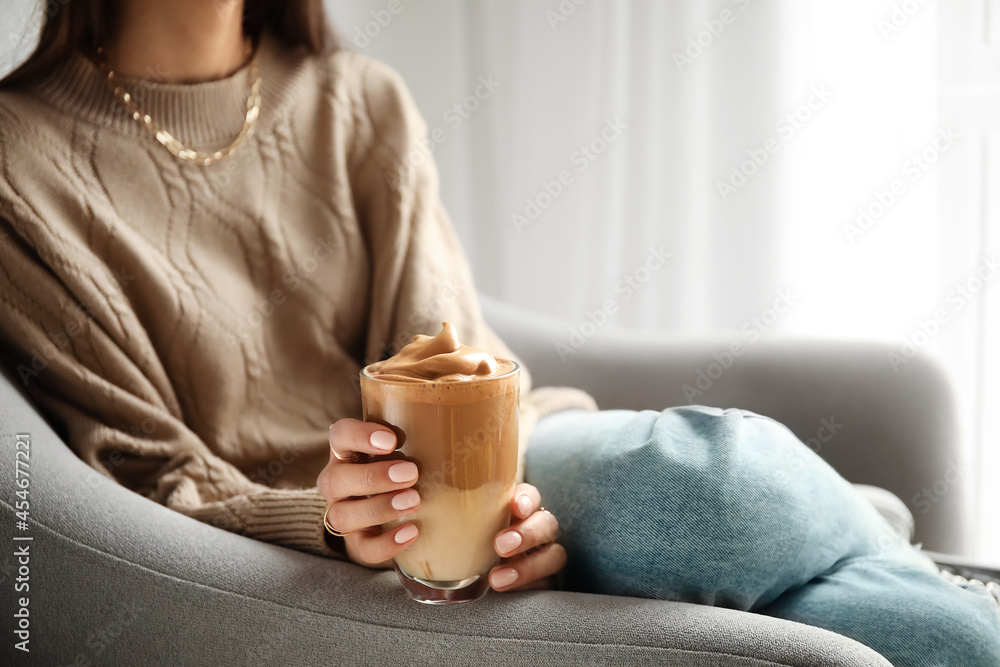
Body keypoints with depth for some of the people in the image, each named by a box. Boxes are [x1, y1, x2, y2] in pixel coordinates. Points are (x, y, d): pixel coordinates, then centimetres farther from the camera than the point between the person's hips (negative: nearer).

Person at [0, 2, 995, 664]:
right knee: (721, 476, -29)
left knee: (718, 459, -29)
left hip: (469, 490, 5)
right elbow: (146, 478, -7)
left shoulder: (363, 106, 8)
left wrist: (500, 488, -20)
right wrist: (332, 523, -26)